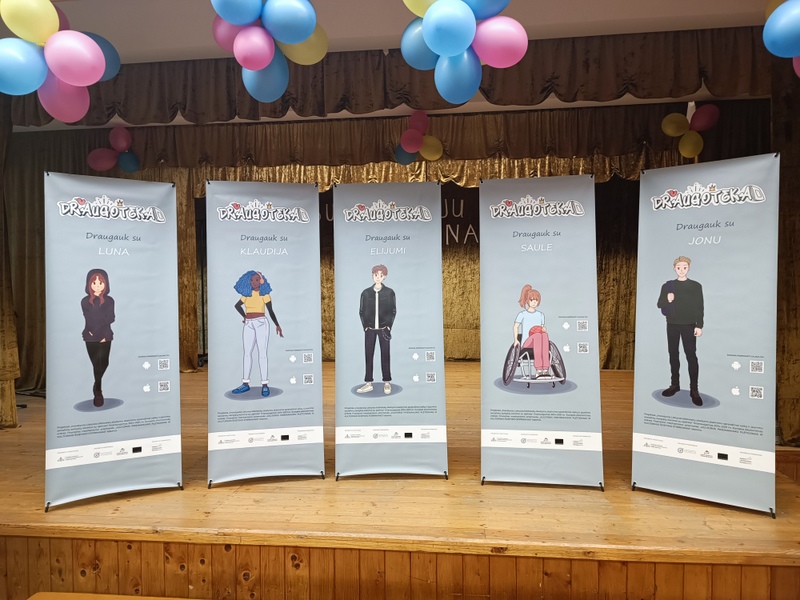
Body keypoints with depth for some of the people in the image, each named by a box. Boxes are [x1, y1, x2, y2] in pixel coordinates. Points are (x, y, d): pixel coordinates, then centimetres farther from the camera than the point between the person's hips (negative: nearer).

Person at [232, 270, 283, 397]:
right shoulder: (247, 294, 11)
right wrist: (244, 316, 17)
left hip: (261, 324, -5)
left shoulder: (264, 294, -1)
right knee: (246, 353, 3)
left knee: (262, 354, -8)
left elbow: (270, 311, -3)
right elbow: (237, 305, 29)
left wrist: (277, 325, -13)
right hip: (248, 325, 5)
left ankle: (265, 385, -6)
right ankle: (245, 384, 9)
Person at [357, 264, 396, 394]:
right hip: (370, 329, 1)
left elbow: (393, 310, 3)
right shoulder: (366, 292, 2)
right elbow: (361, 311, 6)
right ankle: (368, 383, 7)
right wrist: (365, 326, -2)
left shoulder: (389, 292, 0)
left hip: (383, 328, -1)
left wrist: (389, 325, -5)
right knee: (368, 355, 1)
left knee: (385, 354, 2)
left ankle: (387, 383, 11)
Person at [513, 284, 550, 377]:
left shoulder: (540, 315, 21)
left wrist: (544, 329, 2)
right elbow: (515, 326, 8)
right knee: (537, 335, -39)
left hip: (538, 341, 3)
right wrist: (516, 340, -5)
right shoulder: (522, 314, 9)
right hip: (526, 342, -3)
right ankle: (539, 369, -48)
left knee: (545, 335, -35)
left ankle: (546, 368, -45)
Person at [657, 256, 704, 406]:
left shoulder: (696, 286, 0)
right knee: (673, 354, 8)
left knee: (691, 355, -5)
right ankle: (675, 384, 19)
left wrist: (699, 326, -7)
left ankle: (694, 389, -2)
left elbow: (699, 307, -1)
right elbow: (659, 304, 6)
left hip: (689, 325, -3)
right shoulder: (668, 285, 5)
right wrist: (667, 300, -15)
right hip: (672, 324, 3)